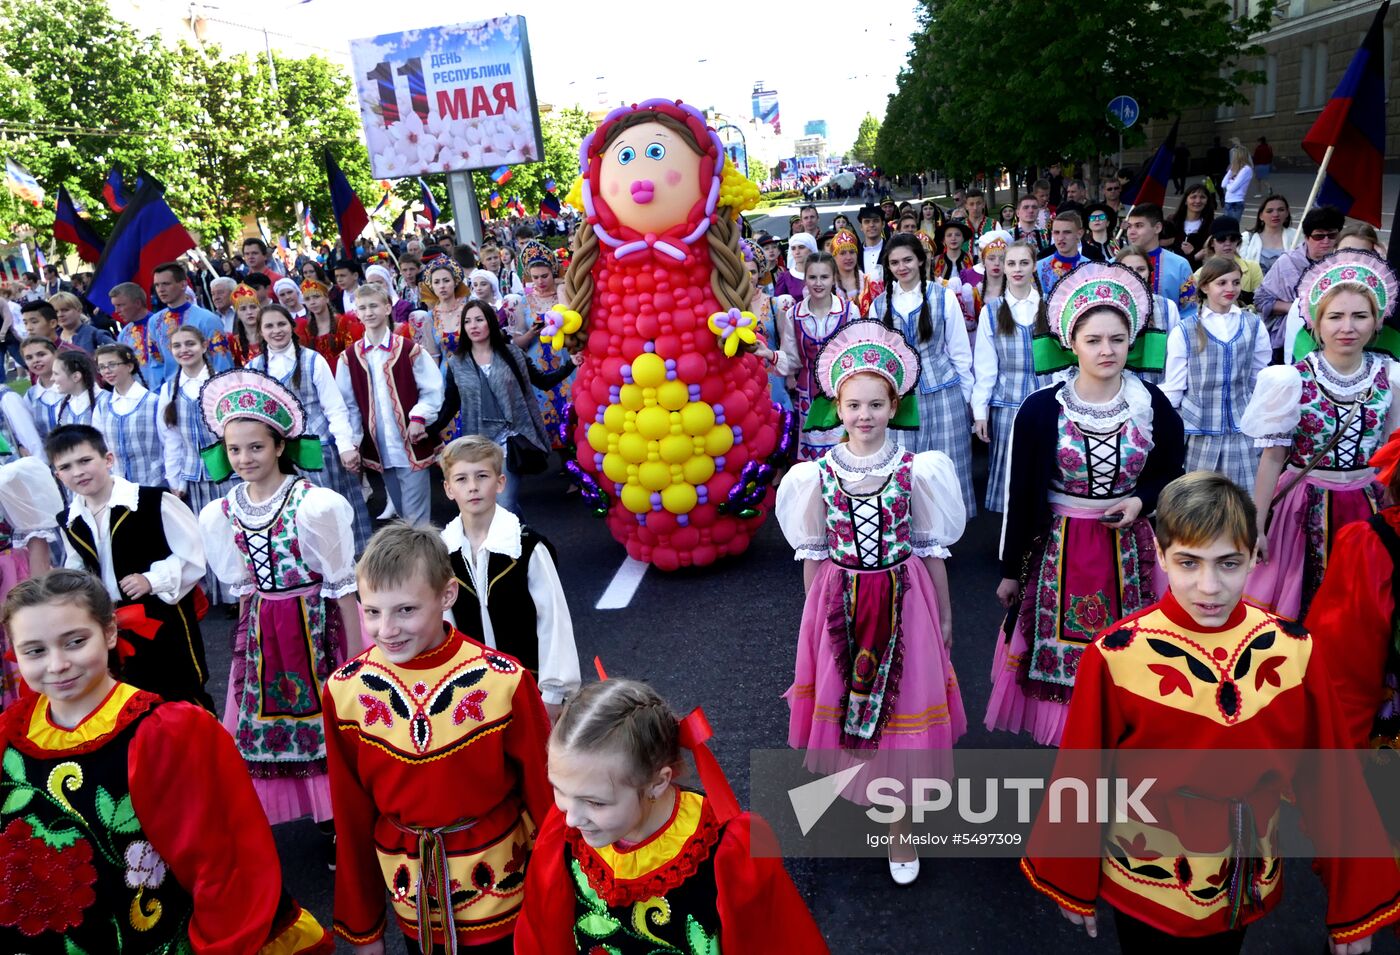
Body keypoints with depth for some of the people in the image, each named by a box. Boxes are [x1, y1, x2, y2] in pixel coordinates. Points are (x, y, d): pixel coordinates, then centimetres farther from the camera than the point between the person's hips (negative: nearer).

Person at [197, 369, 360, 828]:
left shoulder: (313, 504, -17)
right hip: (260, 630, 5)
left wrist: (356, 657, -12)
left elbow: (342, 586, -13)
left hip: (318, 623, -5)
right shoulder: (220, 513, 0)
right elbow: (242, 587, 10)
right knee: (264, 714, 12)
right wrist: (245, 640, 11)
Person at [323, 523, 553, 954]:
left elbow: (542, 793, -10)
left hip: (498, 888, -2)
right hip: (410, 898, 3)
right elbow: (352, 815, -2)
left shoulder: (505, 682, -21)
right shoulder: (343, 691, -12)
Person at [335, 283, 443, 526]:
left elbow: (432, 390, 0)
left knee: (415, 517, -2)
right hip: (379, 449, 3)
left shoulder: (409, 350, -5)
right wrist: (352, 443, 1)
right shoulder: (350, 357, 3)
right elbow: (348, 404, 7)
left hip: (412, 445, -3)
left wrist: (419, 417, -14)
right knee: (399, 513, 15)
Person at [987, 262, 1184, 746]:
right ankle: (1064, 731, 29)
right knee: (1061, 652, 8)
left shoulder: (1152, 405, -4)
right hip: (1061, 547, -1)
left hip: (1129, 546, 2)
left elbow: (1171, 474, 11)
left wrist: (1140, 501, -12)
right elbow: (1020, 495, -4)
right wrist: (1011, 570, 0)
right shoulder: (1041, 409, -10)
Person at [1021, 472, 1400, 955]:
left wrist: (1354, 902, 1)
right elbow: (1081, 776, -11)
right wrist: (1072, 883, -1)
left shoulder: (1295, 651, -14)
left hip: (1245, 891, 3)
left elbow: (1330, 779, -5)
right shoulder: (1115, 656, -22)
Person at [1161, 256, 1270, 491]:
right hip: (1199, 429, -2)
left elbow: (1262, 380, 12)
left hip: (1243, 428, 2)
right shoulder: (1184, 331, -2)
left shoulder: (1254, 325, 6)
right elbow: (1173, 387, 1)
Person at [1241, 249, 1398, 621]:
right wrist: (1256, 526, -9)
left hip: (1368, 504, 3)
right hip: (1307, 505, -3)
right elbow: (1273, 455, -9)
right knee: (1300, 606, 8)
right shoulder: (1292, 380, -12)